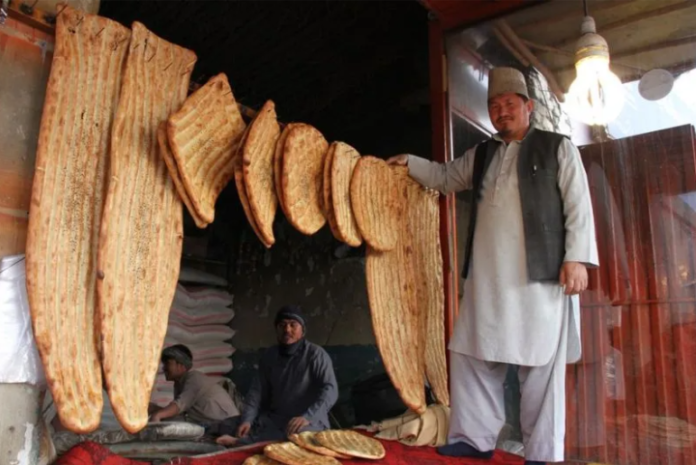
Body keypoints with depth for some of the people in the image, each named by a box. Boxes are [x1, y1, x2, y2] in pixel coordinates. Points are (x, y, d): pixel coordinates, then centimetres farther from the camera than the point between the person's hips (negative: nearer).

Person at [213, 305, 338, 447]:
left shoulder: (316, 354, -9)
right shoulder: (269, 356, 7)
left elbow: (330, 390, -19)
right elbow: (257, 391, 4)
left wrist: (307, 417, -34)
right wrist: (247, 420, -14)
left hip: (310, 422, -5)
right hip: (275, 418, 5)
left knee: (300, 435, -41)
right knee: (227, 426, -11)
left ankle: (241, 442, -35)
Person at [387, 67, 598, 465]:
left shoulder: (557, 148, 7)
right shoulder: (481, 155, 19)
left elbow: (578, 205, 0)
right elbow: (445, 177, 34)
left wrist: (577, 257, -9)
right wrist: (409, 163, 22)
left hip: (540, 276, -5)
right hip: (487, 278, 5)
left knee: (540, 366, -1)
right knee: (472, 357, 6)